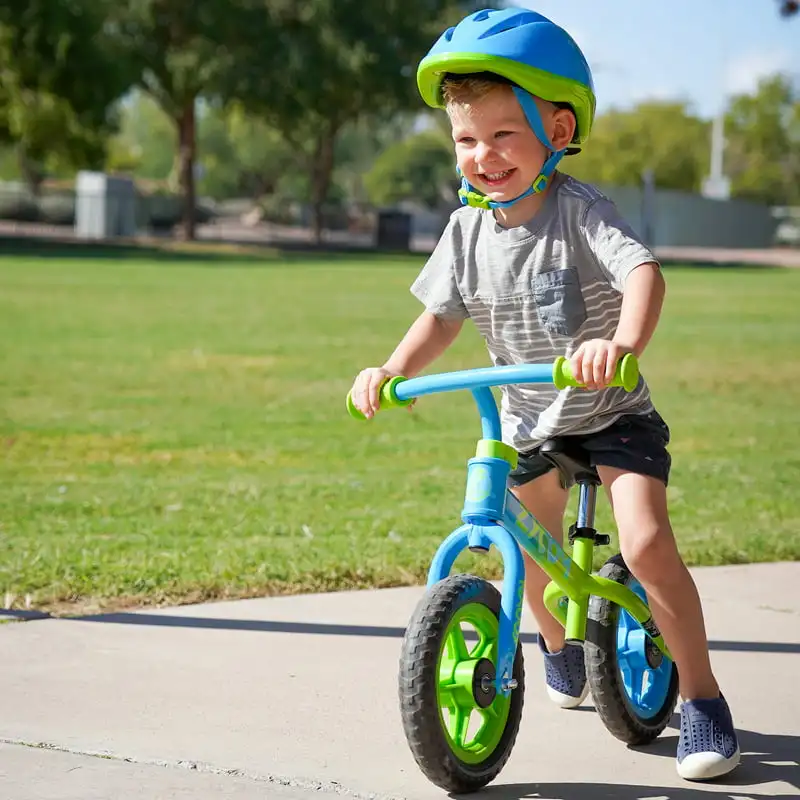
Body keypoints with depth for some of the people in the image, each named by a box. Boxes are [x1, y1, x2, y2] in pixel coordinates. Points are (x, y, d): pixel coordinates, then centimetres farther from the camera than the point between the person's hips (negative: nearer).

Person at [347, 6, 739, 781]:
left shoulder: (578, 209, -23)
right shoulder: (467, 228, -7)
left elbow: (642, 272, -37)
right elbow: (442, 313, -2)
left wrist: (622, 344, -56)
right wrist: (390, 370, -19)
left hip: (611, 413, -5)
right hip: (525, 420, 6)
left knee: (646, 542, -23)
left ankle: (701, 696, -8)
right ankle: (558, 642, 54)